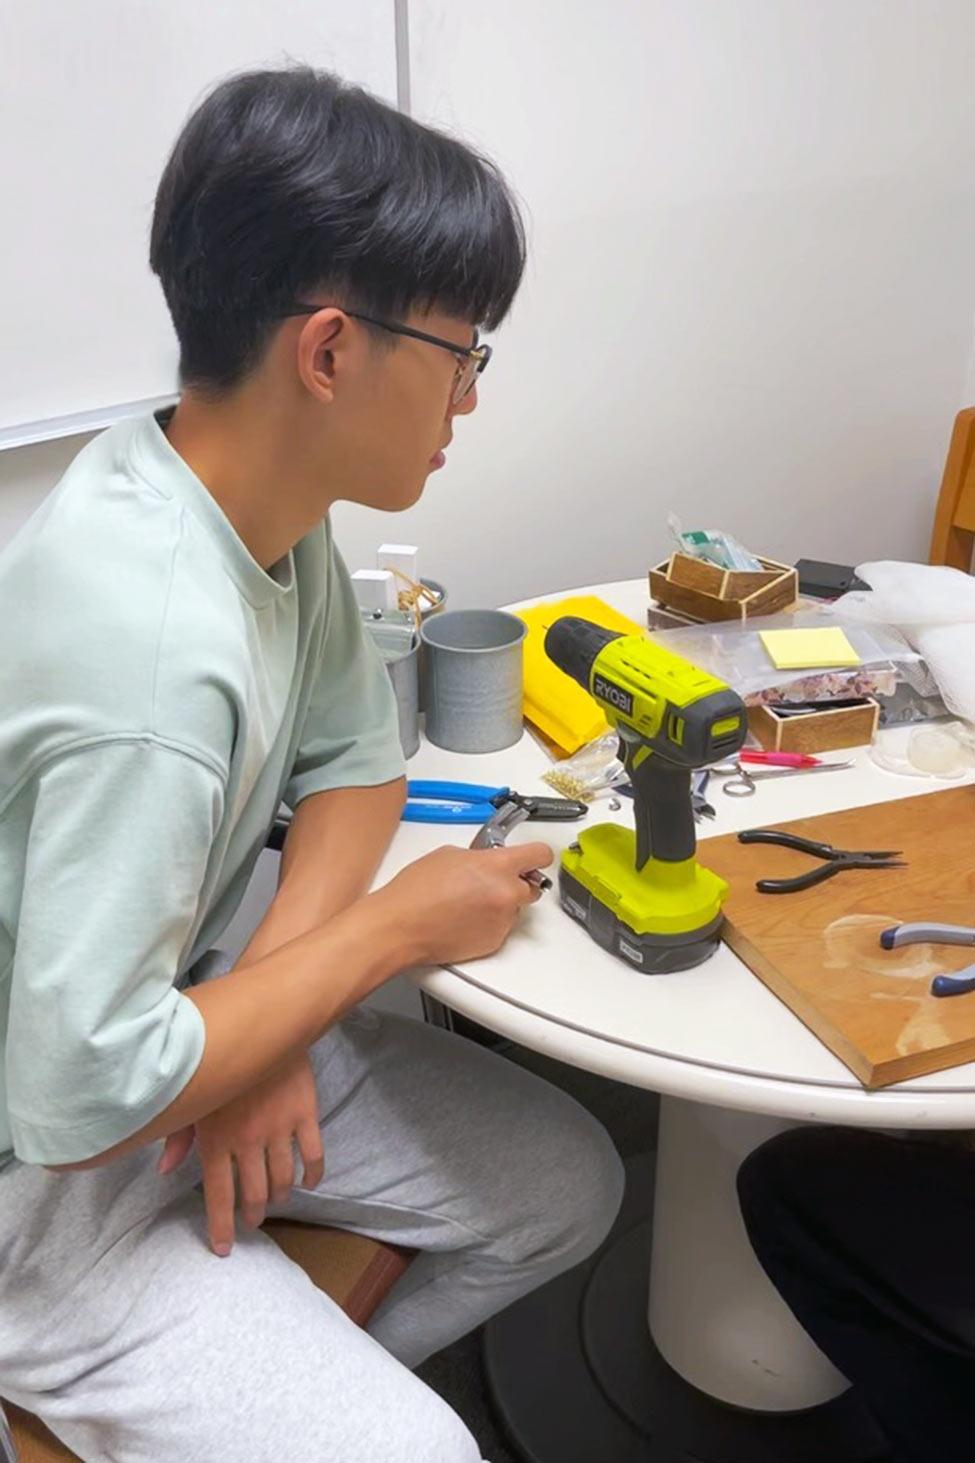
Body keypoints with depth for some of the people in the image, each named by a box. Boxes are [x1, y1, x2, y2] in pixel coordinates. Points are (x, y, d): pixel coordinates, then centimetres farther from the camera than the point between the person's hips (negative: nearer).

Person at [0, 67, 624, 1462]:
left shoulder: (267, 500, -8)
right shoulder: (151, 655, -35)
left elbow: (355, 757, 4)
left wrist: (269, 1004, -12)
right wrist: (398, 925, -20)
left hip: (168, 1014, 8)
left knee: (567, 1185, 7)